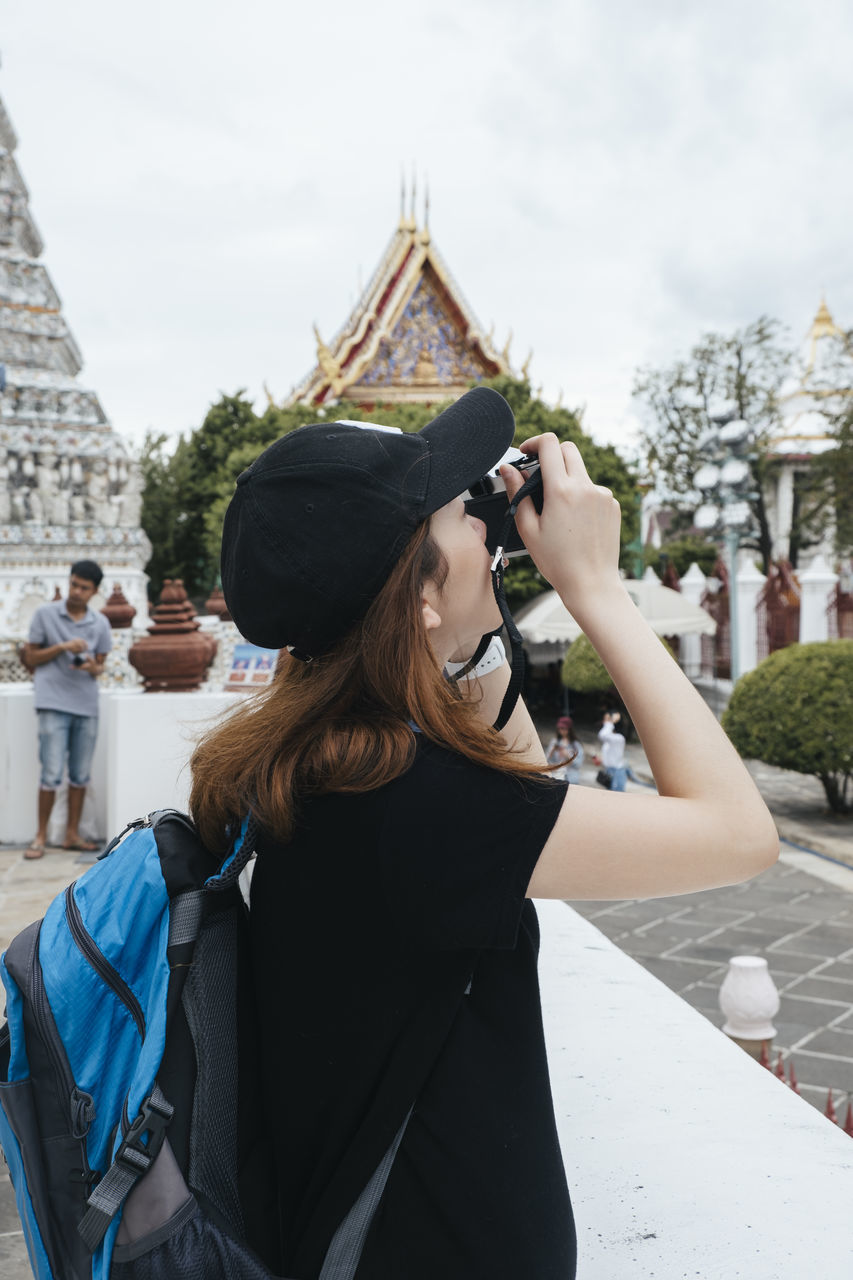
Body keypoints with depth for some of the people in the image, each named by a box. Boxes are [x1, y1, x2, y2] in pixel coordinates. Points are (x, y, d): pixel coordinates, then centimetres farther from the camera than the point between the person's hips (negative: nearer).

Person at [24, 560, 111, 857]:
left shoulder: (100, 623, 9)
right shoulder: (45, 614, 1)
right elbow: (30, 657, 3)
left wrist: (92, 668, -9)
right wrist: (62, 648, -11)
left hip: (87, 705, 4)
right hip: (54, 704, -3)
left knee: (81, 775, 7)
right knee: (52, 774, -7)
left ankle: (72, 834, 18)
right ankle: (40, 836, 5)